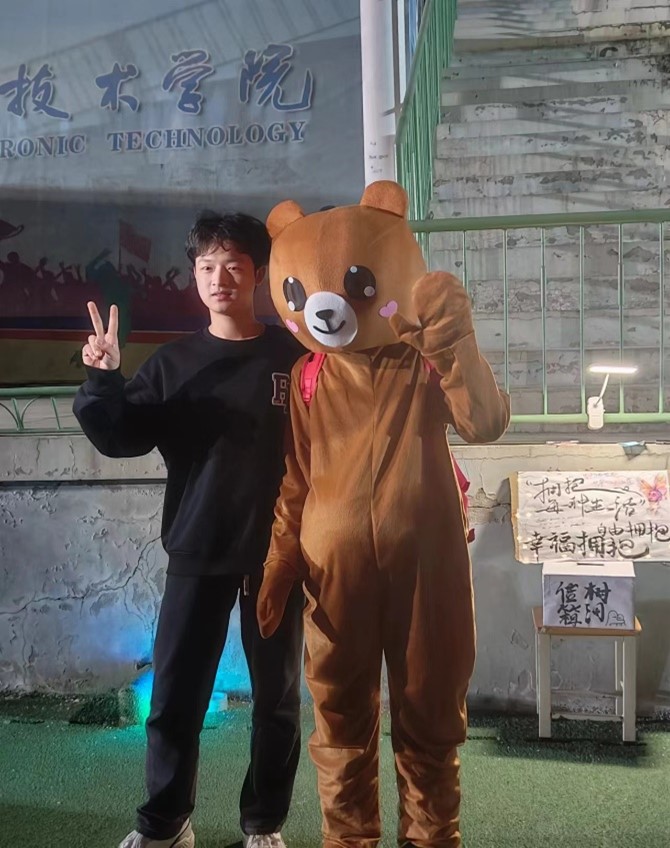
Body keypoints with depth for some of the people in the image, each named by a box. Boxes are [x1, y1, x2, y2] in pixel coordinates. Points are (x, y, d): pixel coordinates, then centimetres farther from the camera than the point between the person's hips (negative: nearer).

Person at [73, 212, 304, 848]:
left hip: (278, 554, -1)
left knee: (277, 697, 9)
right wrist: (103, 381, -16)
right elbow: (122, 439, -1)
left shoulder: (295, 357, -2)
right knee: (174, 696, 6)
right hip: (196, 554, 1)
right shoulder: (173, 363, 4)